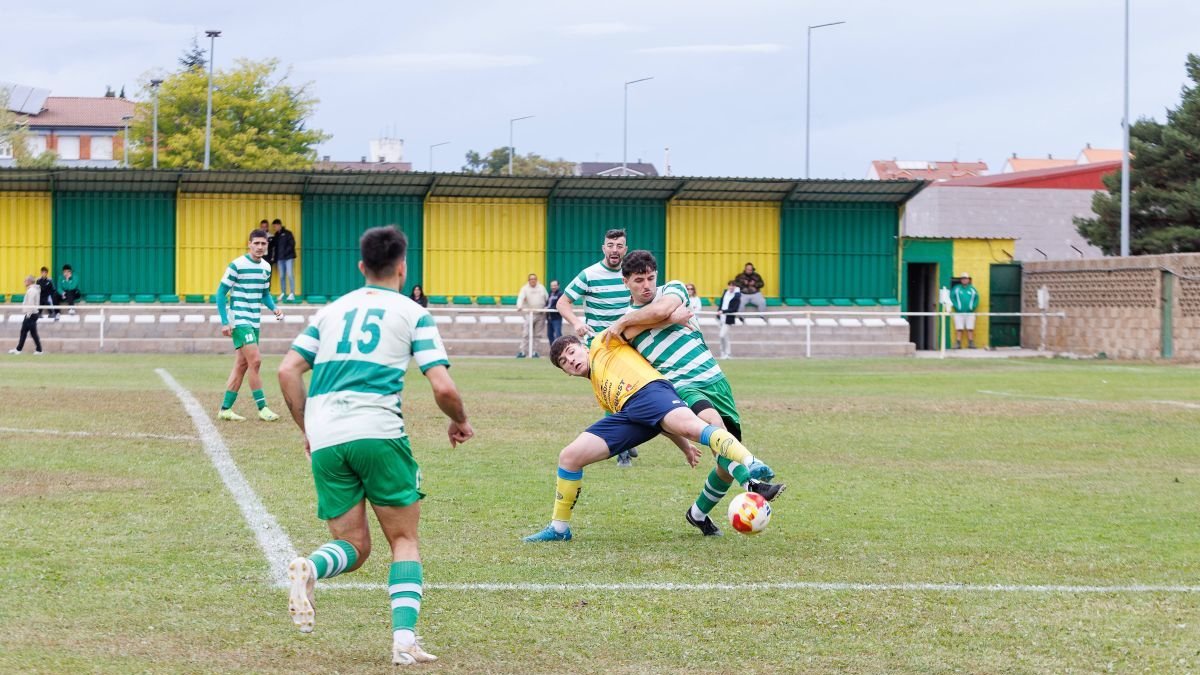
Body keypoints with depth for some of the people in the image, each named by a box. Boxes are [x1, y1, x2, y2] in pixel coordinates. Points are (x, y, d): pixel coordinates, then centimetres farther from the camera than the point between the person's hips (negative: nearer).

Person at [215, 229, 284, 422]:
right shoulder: (237, 265, -11)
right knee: (255, 360, -15)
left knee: (242, 365, 8)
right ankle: (262, 408, -10)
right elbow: (221, 292, -8)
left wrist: (274, 308, 0)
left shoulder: (266, 267, 9)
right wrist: (224, 322, -14)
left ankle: (225, 409, 15)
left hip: (254, 322, 7)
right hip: (239, 320, -7)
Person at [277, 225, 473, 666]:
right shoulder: (412, 313, 8)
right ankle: (404, 639, -8)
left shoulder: (332, 310, 20)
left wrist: (306, 427, 25)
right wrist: (460, 422, 18)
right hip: (378, 433, -3)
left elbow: (287, 372, 15)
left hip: (324, 440, 4)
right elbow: (443, 387, -1)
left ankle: (309, 570, -23)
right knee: (404, 541, 10)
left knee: (353, 548, 12)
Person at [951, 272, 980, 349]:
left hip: (970, 313, 1)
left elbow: (976, 298, 9)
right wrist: (956, 307, -10)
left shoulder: (972, 289, 9)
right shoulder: (956, 288, 5)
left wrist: (973, 307, -5)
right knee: (959, 329, -3)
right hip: (959, 313, -1)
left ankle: (971, 343, 3)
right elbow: (952, 298, 1)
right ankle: (958, 344, -2)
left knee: (970, 329, 0)